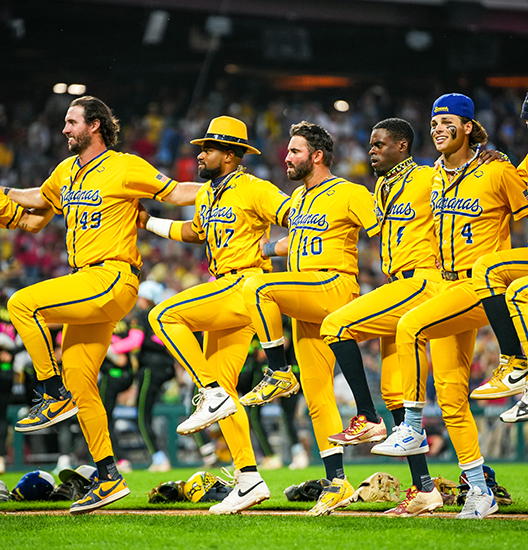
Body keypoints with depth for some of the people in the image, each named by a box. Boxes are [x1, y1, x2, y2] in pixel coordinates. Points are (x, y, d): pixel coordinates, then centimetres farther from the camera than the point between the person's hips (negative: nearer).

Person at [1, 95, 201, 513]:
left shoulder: (125, 168, -6)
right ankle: (109, 478, 10)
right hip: (88, 285, 8)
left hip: (113, 279, -8)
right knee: (79, 380, 5)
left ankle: (56, 396, -9)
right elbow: (39, 198, 37)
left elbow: (175, 193, -2)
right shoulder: (66, 172, 17)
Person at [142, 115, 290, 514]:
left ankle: (213, 396, -16)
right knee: (221, 385, 5)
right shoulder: (207, 195, 18)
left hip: (245, 284, -9)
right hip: (225, 293, 9)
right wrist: (146, 223, 35)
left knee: (164, 315, -19)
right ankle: (249, 480, 6)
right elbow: (195, 232, 36)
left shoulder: (253, 190, -7)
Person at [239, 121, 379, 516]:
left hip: (335, 287, -8)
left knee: (256, 286, -28)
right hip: (305, 307, 8)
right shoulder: (299, 198, 20)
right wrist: (266, 248, 36)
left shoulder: (348, 194, -5)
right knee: (317, 396, 4)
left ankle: (280, 374, -17)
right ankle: (337, 483, 7)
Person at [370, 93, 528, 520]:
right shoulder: (436, 180, 14)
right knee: (450, 394, 2)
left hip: (483, 286, -7)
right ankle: (480, 492, 9)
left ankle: (413, 428, -19)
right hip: (449, 288, 7)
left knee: (411, 327, -29)